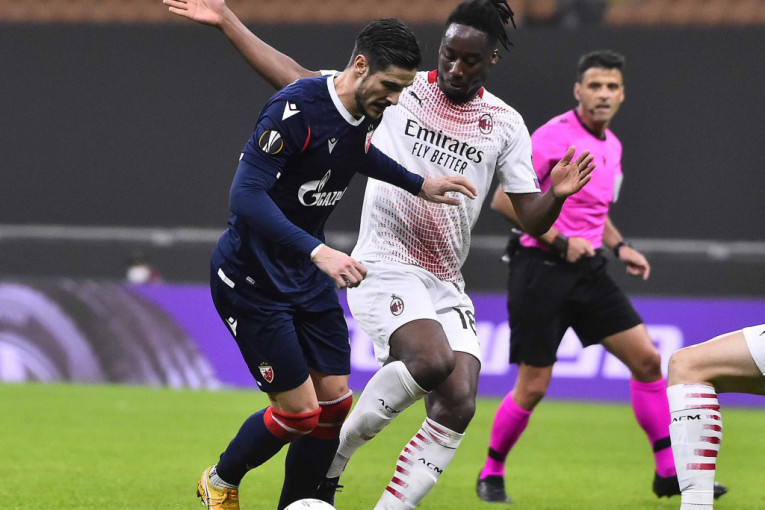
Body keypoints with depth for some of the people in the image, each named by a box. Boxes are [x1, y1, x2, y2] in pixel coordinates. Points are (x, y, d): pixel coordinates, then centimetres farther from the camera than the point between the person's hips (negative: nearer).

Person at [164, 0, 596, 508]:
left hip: (447, 285, 4)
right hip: (386, 270, -4)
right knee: (431, 360, -30)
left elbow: (532, 219, 5)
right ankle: (331, 457, -9)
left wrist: (557, 195, -18)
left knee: (458, 407, -13)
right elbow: (295, 78, 4)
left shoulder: (505, 124, 7)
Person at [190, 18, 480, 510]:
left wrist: (419, 185, 18)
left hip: (306, 275, 8)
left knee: (334, 401, 2)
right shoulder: (296, 108, -27)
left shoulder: (367, 113, -1)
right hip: (251, 279, -8)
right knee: (298, 411, -6)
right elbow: (247, 196, -34)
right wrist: (318, 252, -42)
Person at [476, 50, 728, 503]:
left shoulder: (612, 146, 12)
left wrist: (620, 247, 10)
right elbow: (504, 198, -16)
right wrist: (558, 241, -19)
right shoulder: (555, 136, -13)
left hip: (588, 271, 7)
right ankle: (492, 473, 17)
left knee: (648, 359, -1)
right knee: (533, 387, -5)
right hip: (542, 270, -7)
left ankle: (669, 471, 5)